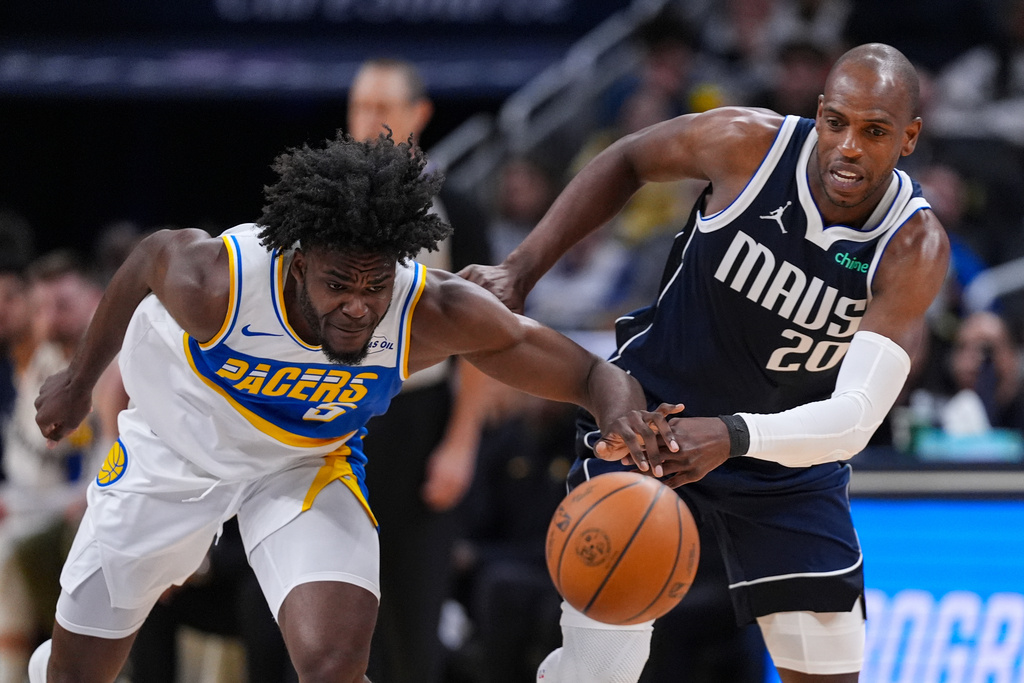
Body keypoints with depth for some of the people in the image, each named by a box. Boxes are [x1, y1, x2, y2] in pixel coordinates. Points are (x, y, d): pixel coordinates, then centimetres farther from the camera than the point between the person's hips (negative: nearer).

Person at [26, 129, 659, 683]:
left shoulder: (436, 313, -35)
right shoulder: (214, 283, -37)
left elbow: (591, 374, -29)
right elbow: (153, 255, -12)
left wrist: (622, 414, -54)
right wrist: (80, 378, 4)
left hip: (308, 464, 0)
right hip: (171, 448, 0)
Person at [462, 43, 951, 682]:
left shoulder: (916, 247, -24)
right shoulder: (750, 142, -23)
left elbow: (854, 419, -35)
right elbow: (627, 161, 0)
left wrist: (732, 436, -52)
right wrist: (522, 270, -6)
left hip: (789, 445, 1)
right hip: (648, 414, -1)